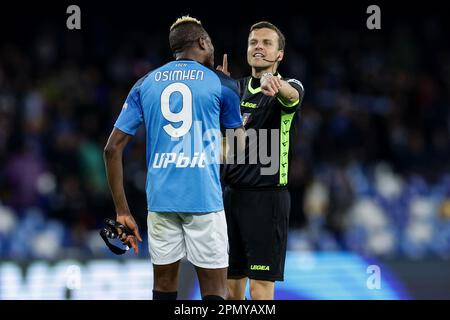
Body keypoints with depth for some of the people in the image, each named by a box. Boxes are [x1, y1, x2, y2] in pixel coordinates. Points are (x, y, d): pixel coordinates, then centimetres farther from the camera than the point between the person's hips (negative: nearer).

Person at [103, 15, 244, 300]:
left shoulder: (145, 85, 10)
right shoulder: (220, 84, 1)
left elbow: (113, 149, 5)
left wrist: (122, 211, 8)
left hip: (160, 198, 4)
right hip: (204, 198, -4)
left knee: (164, 286, 14)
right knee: (214, 290, -1)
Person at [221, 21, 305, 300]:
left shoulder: (289, 86, -6)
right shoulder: (238, 87, 12)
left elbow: (291, 94, -30)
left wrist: (274, 84, -56)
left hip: (267, 195, -6)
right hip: (232, 192, 6)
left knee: (261, 284, -9)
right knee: (230, 279, 9)